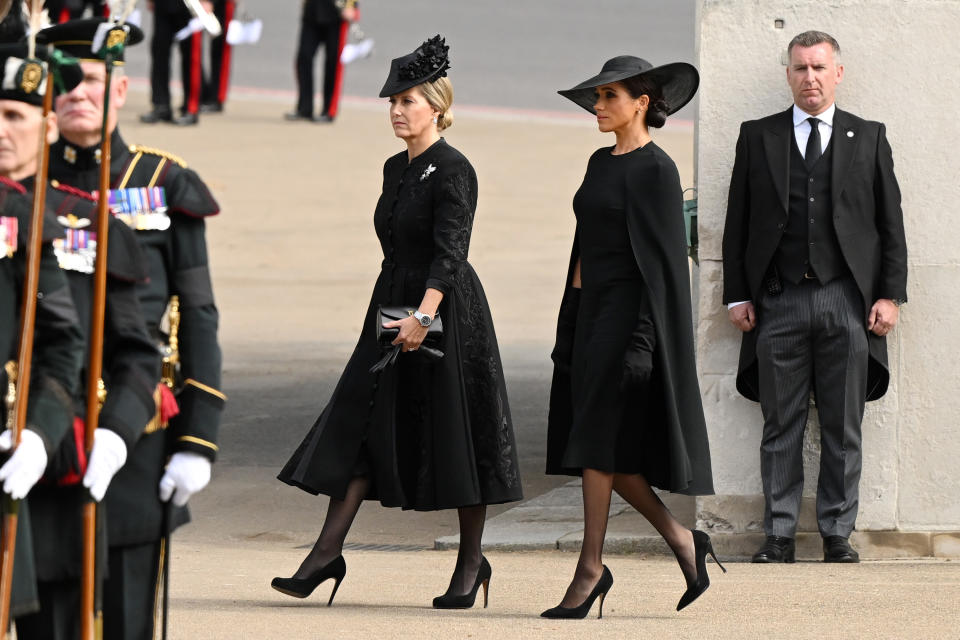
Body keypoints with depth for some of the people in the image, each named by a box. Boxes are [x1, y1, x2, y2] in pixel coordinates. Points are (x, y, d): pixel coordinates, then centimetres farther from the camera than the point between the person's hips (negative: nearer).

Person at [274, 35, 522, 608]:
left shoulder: (453, 170, -13)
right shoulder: (396, 168, 13)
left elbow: (450, 249, -24)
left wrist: (424, 313, -34)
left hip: (446, 310, -8)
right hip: (394, 308, 8)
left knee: (457, 431, 0)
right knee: (360, 426, 1)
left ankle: (472, 562, 12)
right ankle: (328, 553, -1)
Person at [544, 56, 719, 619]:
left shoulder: (657, 169, -12)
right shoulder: (602, 162, 15)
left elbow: (664, 256, -16)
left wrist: (643, 340, -22)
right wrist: (571, 328, 18)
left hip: (629, 313, -9)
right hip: (593, 310, 9)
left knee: (598, 443, -7)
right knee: (604, 448, 6)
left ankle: (591, 568, -1)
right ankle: (684, 542, 16)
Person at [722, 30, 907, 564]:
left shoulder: (869, 139, 10)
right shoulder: (757, 138, 11)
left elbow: (891, 224, 8)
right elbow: (738, 224, 10)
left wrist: (890, 296, 0)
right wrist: (738, 296, 2)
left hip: (847, 301, 0)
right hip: (779, 300, 0)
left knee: (843, 429, 2)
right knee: (781, 428, 1)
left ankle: (838, 534, 8)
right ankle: (780, 535, 5)